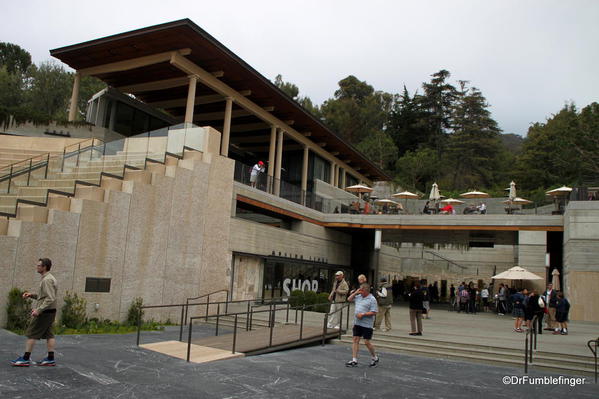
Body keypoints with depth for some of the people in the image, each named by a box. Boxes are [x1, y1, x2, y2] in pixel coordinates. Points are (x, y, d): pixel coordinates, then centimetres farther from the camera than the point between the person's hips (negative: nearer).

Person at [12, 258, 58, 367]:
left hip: (45, 312, -10)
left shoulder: (47, 280, -17)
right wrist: (31, 295, 11)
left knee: (31, 334, -2)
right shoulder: (48, 278, 15)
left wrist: (38, 310, -26)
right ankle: (50, 359, 10)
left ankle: (25, 359, 3)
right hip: (49, 312, 10)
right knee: (48, 334, 9)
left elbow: (50, 299, -24)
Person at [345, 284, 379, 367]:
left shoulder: (372, 299, -11)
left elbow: (374, 312, -15)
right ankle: (354, 360, 9)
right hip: (357, 323, 7)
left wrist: (363, 314, -20)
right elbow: (349, 299, 20)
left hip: (367, 325, -7)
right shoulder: (359, 296, 10)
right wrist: (355, 292, 6)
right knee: (355, 340, 4)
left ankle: (375, 358, 21)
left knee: (367, 342, -1)